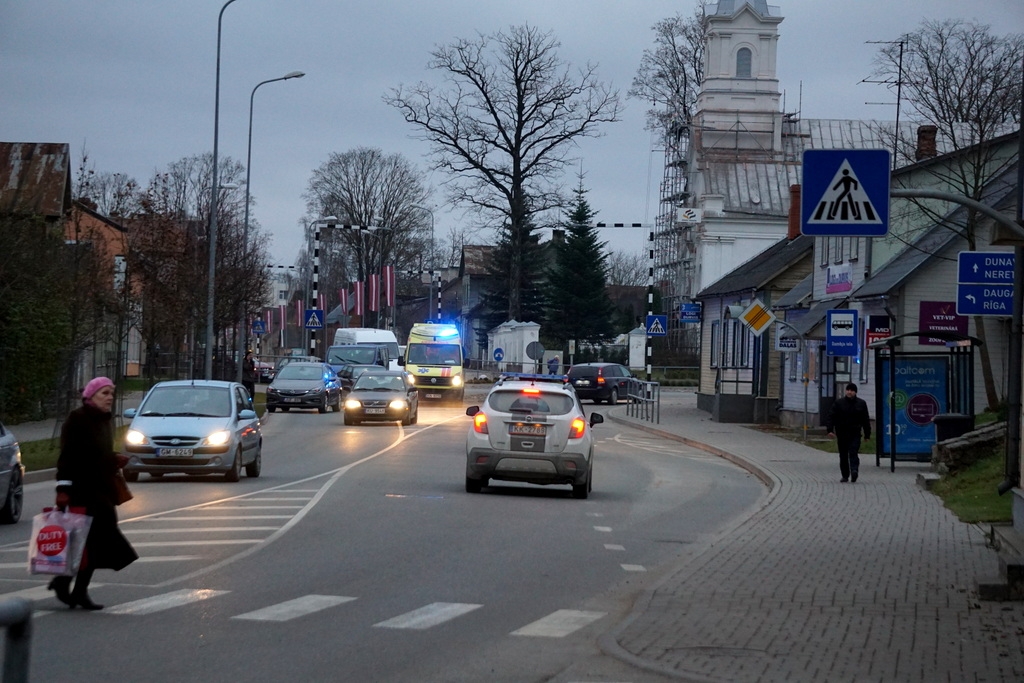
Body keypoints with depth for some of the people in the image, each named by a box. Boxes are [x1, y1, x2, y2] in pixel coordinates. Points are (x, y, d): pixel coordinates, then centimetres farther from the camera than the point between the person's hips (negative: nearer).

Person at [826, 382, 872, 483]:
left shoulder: (861, 403, 8)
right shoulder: (838, 403, 5)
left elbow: (865, 420, 11)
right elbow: (831, 417, 1)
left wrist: (867, 434, 9)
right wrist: (830, 429, -12)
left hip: (855, 433, -1)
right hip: (842, 434, 1)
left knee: (853, 452, -17)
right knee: (843, 455, 6)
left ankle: (854, 470, -30)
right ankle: (845, 475, 13)